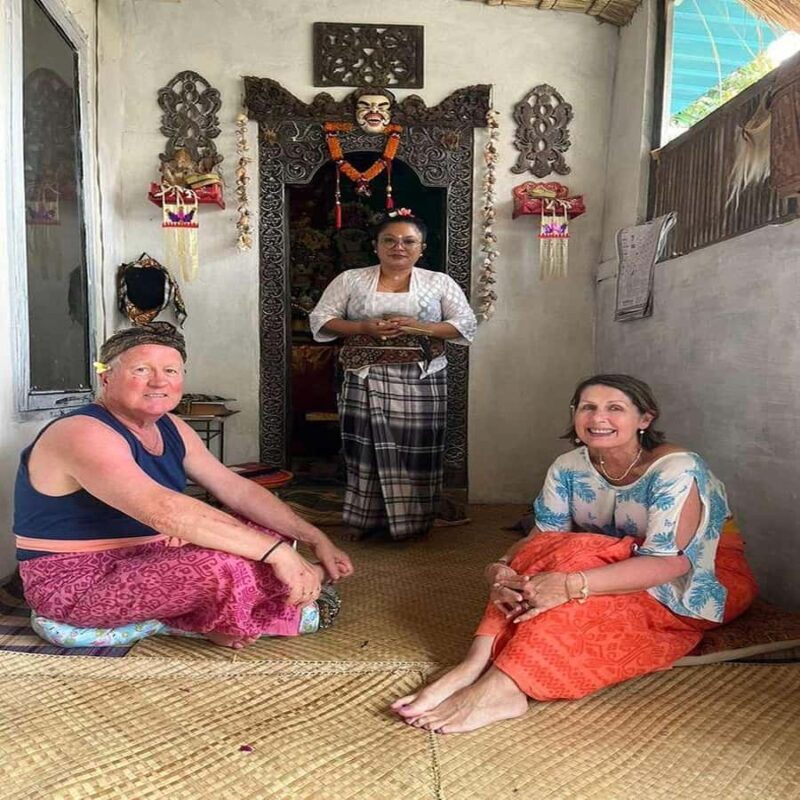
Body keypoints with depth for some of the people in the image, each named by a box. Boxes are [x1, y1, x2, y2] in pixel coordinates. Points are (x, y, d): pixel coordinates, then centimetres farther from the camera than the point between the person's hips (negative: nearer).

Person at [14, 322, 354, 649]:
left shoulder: (170, 428, 4)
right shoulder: (84, 434, -23)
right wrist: (276, 552, -40)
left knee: (266, 531, 3)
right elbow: (163, 510, -38)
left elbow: (236, 488, 2)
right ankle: (306, 582, -4)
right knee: (225, 566, -31)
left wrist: (315, 538, -7)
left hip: (144, 559, 9)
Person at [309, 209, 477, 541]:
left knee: (416, 451, 3)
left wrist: (419, 328, -14)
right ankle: (365, 521, 20)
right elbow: (320, 320, 2)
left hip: (420, 382, 0)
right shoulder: (350, 279, 6)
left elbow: (466, 325, 1)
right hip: (365, 380, 1)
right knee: (366, 449, 5)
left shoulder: (439, 282, 5)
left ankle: (413, 523, 20)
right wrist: (364, 328, -14)